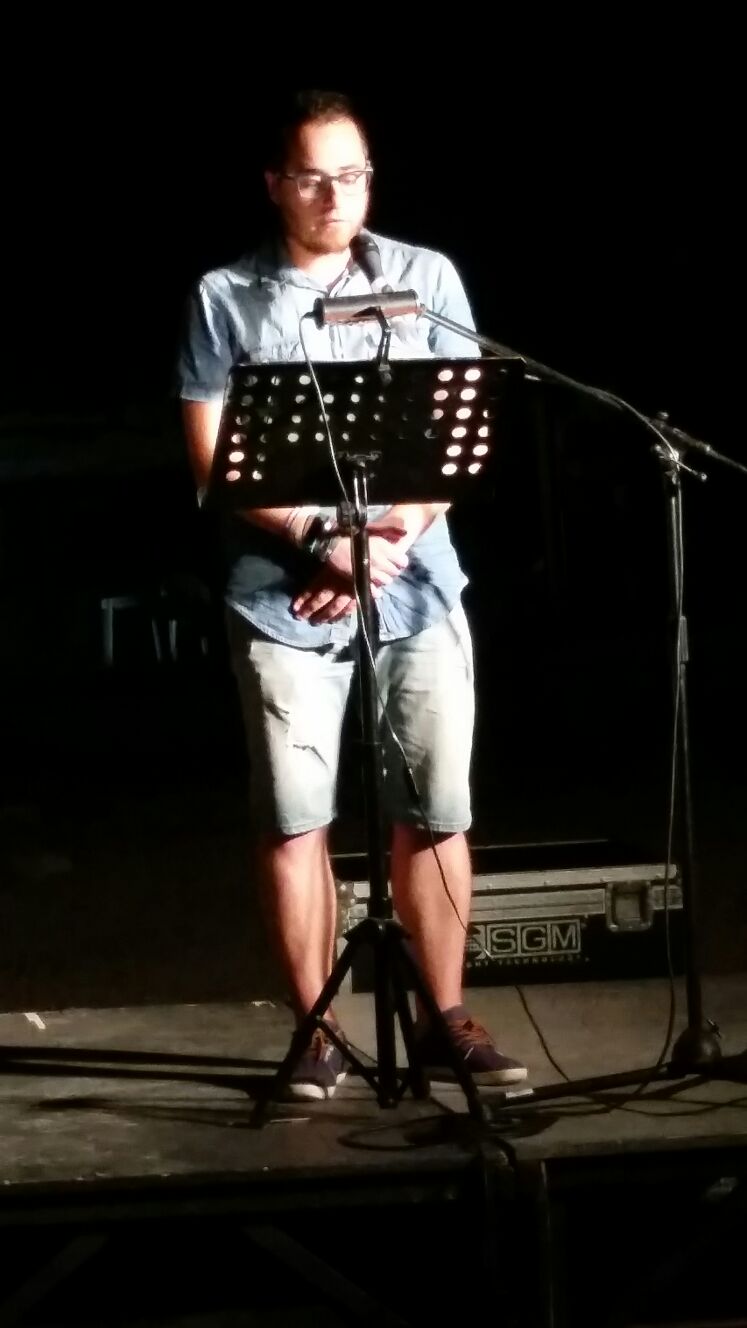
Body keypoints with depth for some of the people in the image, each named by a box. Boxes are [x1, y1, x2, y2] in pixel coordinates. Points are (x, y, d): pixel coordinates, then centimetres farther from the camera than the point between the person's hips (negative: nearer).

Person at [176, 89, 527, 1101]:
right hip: (283, 599, -1)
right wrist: (321, 544, -12)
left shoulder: (428, 279, 7)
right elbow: (215, 459, -1)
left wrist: (387, 539, -10)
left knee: (437, 813, 3)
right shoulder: (224, 298, 3)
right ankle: (317, 1034, 10)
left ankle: (446, 1020, 15)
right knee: (295, 821, 0)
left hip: (419, 588, 1)